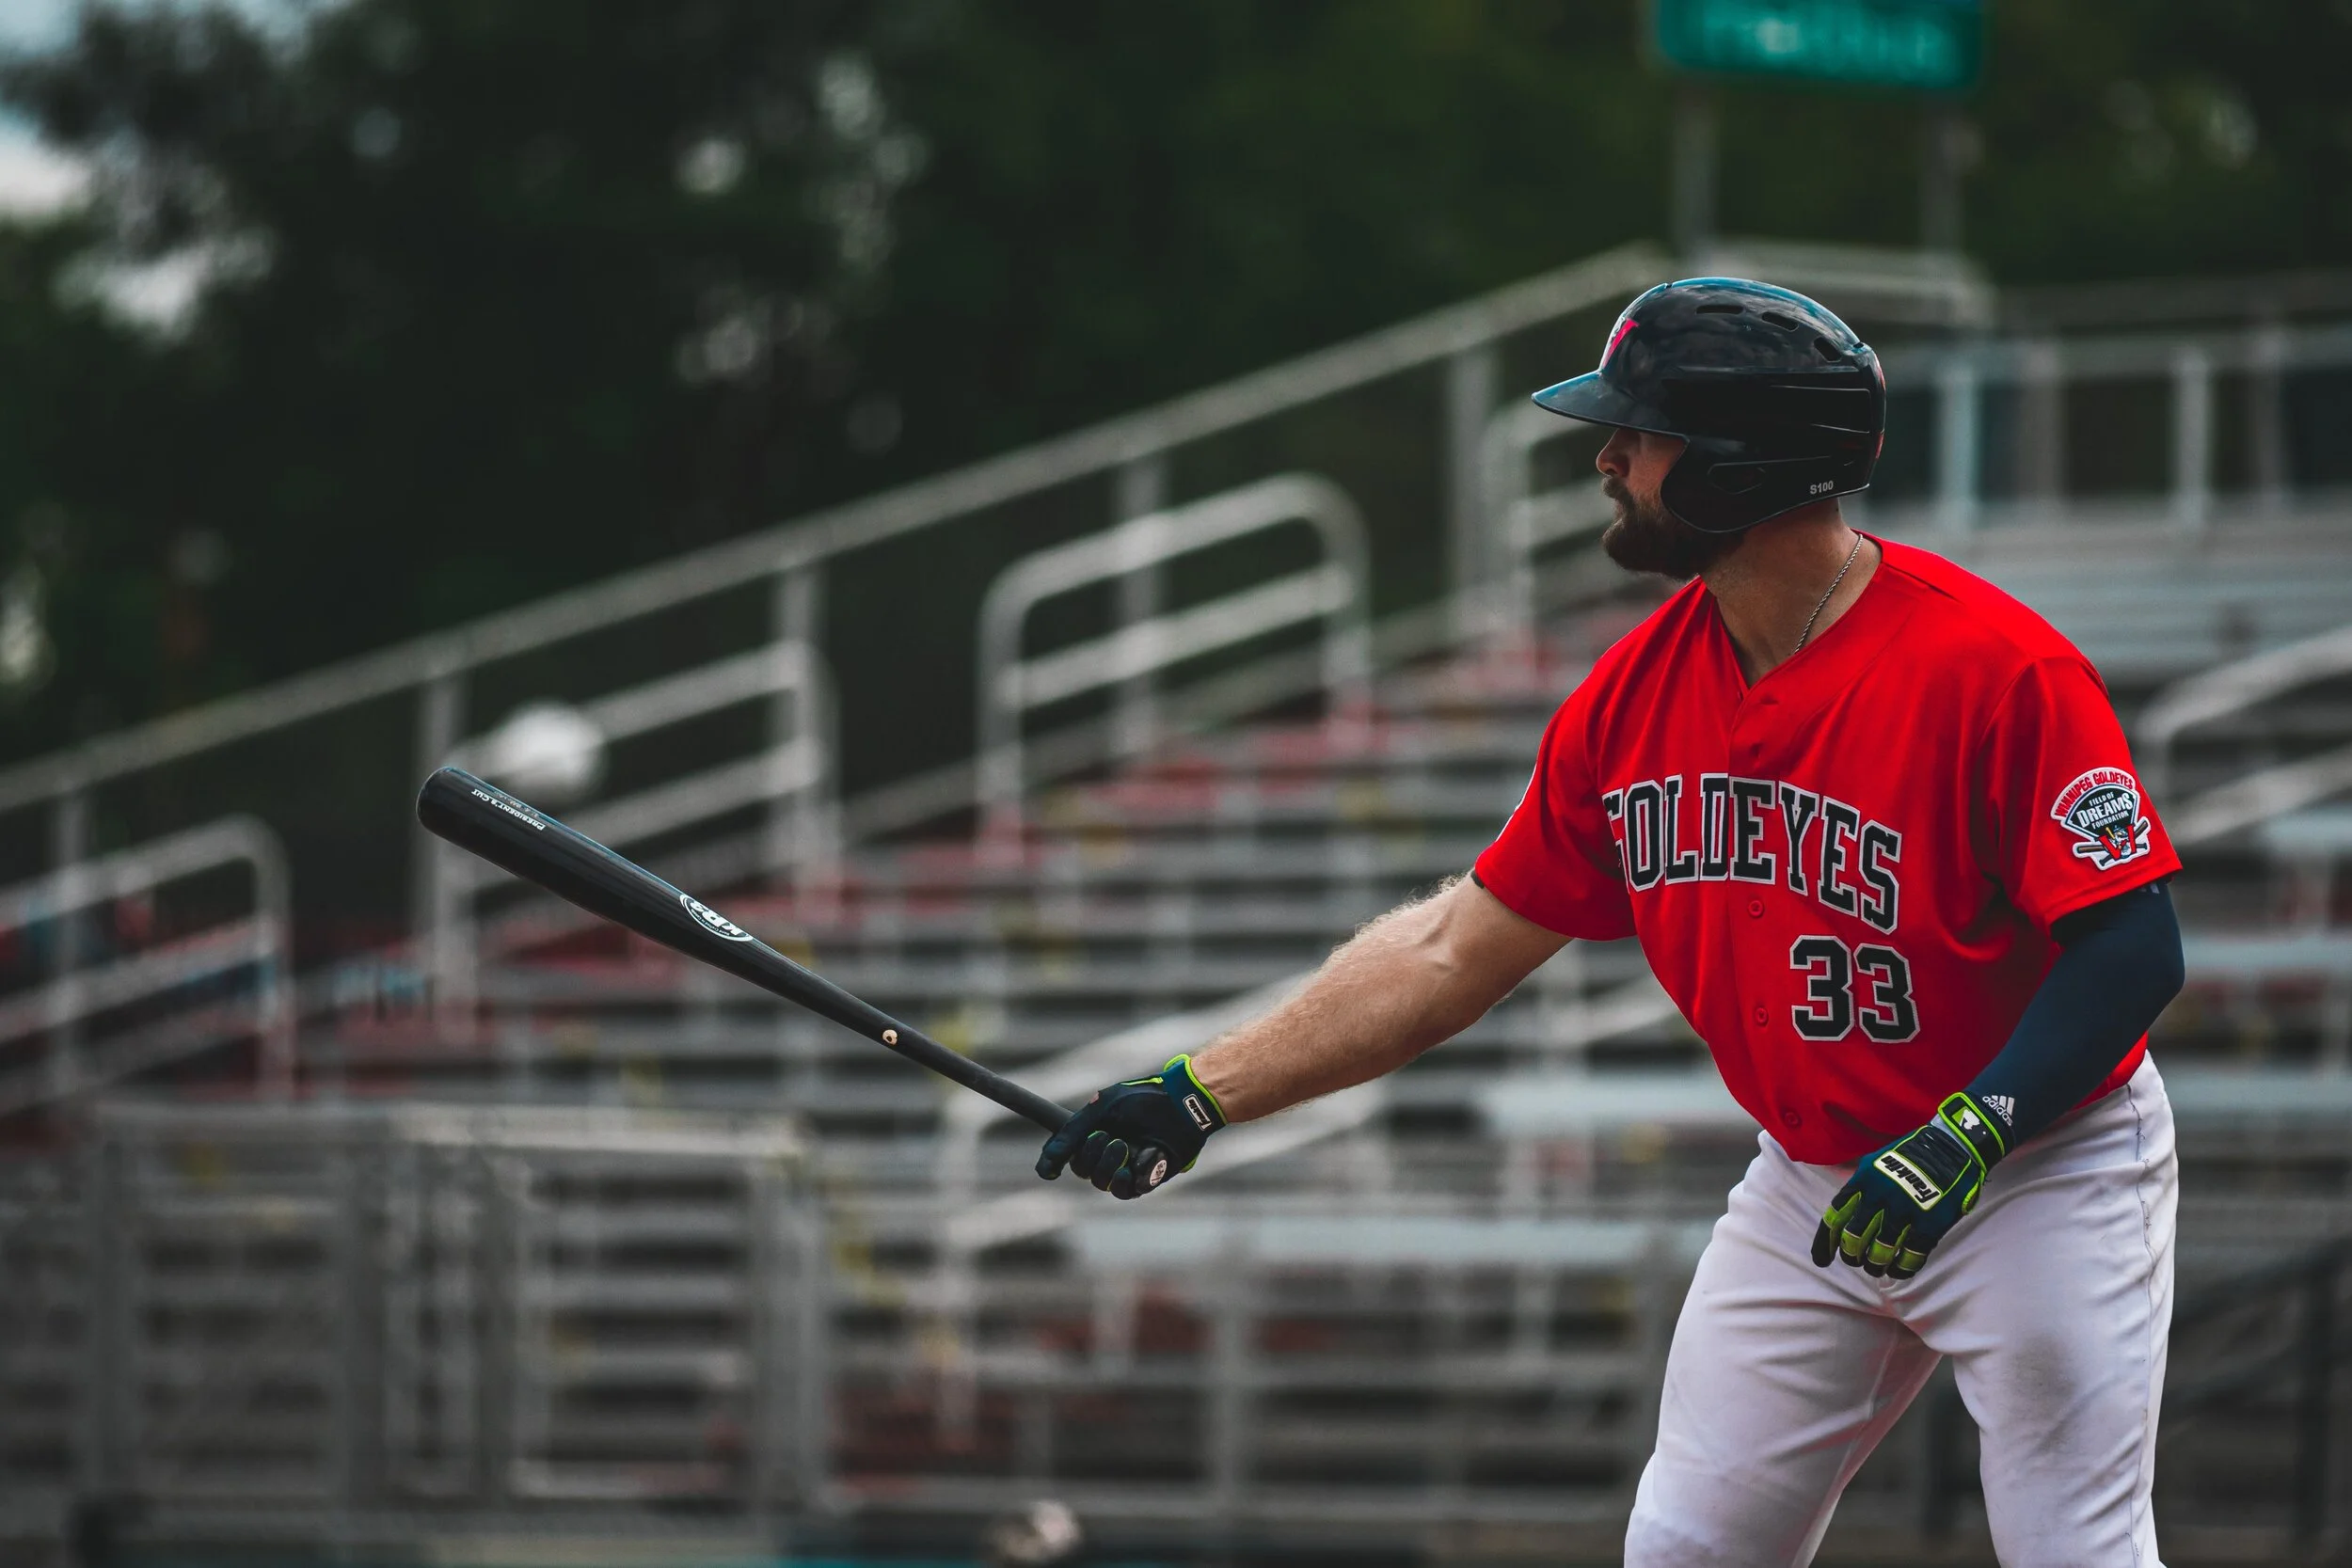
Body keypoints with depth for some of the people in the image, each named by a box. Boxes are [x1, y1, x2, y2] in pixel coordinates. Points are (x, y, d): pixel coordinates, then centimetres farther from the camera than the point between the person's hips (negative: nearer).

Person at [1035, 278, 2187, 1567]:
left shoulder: (1995, 665, -22)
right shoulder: (1635, 693, -1)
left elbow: (2133, 950, -23)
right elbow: (1453, 950, 5)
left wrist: (1962, 1141, -33)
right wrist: (1198, 1095, 2)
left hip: (2038, 1173, -6)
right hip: (1811, 1178, 6)